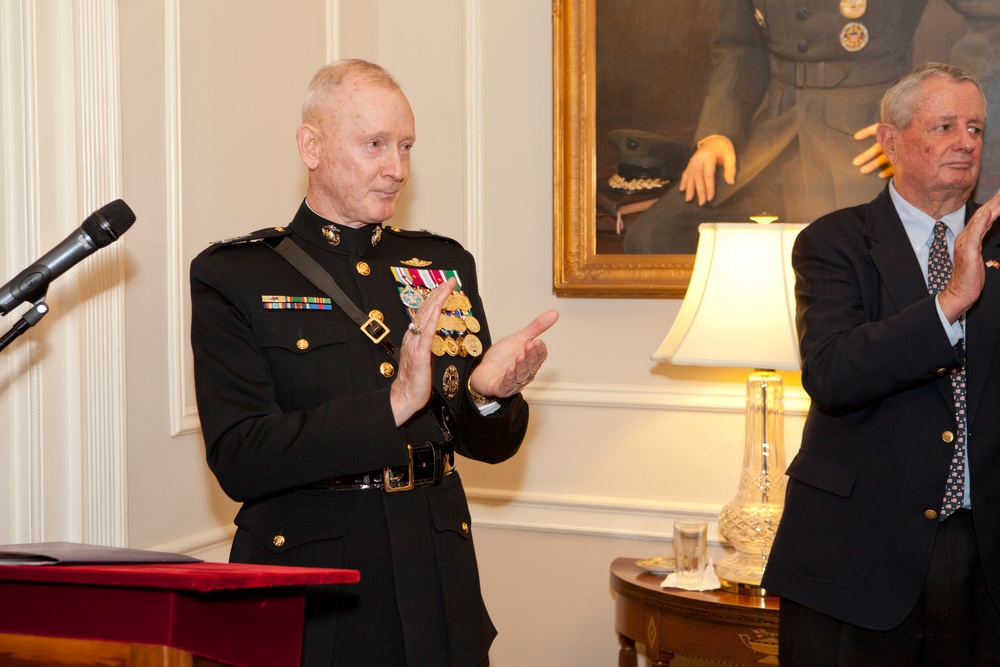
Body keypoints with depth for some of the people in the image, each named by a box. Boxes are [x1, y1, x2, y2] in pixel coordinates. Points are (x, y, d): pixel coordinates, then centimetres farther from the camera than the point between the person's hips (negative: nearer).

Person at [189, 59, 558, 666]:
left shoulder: (445, 265, 10)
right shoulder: (233, 277, -4)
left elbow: (492, 446, 10)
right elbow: (238, 463, -15)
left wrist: (489, 393, -13)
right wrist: (393, 404, -25)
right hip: (304, 591, -3)